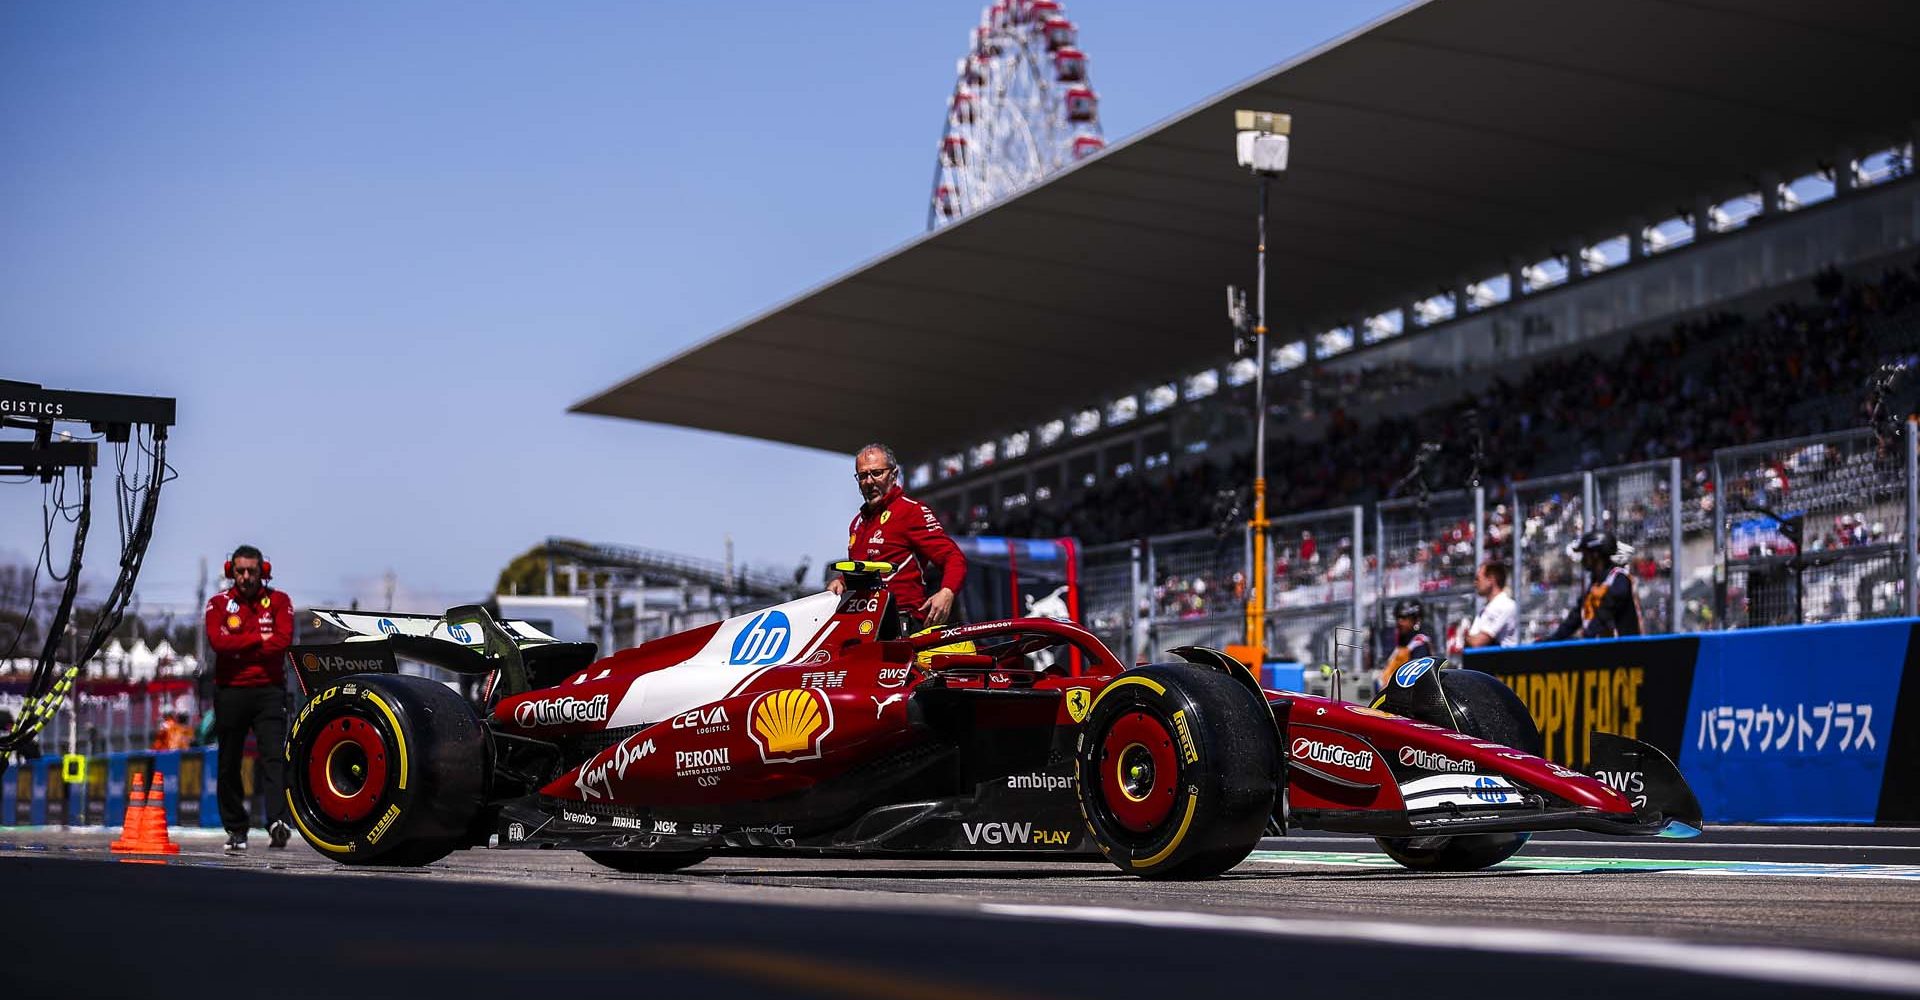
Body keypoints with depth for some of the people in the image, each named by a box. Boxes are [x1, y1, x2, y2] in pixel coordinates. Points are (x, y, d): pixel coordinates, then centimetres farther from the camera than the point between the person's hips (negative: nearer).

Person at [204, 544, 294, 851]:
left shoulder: (278, 601, 6)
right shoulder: (219, 603, 6)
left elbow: (283, 640, -10)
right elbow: (218, 641, -11)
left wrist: (239, 650, -10)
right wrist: (258, 639, -10)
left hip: (269, 691, -1)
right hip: (230, 692, 1)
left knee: (274, 756, -15)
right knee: (229, 765, 7)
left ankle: (278, 822, -27)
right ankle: (235, 830, 17)